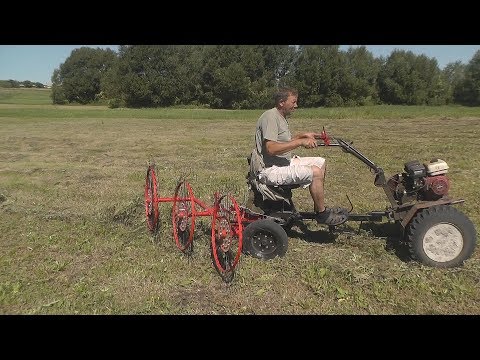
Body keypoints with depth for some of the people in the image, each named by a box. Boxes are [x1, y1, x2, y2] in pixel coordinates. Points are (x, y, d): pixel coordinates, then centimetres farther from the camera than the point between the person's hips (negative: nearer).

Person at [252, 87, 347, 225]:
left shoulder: (281, 117, 16)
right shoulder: (270, 116, -17)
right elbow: (271, 149, -28)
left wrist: (303, 135, 12)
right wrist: (300, 142, -25)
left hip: (284, 162, 11)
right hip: (270, 170, -11)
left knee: (320, 162, 13)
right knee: (315, 172, -24)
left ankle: (320, 207, 16)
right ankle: (322, 214, -5)